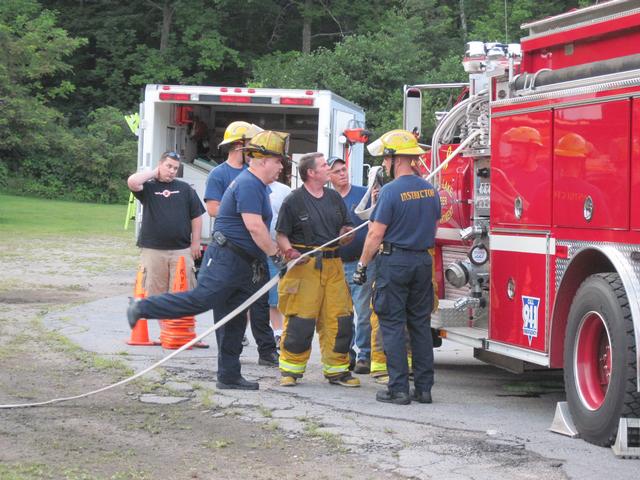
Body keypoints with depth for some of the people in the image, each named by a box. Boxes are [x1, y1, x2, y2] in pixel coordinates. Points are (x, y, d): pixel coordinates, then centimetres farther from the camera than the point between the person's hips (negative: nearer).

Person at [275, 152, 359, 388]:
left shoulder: (334, 197, 15)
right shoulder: (294, 200, -2)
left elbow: (345, 227, 21)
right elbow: (282, 235, -3)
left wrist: (346, 233, -2)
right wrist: (290, 251, -22)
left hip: (333, 265, 5)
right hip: (305, 265, -5)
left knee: (339, 319, 3)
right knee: (299, 321, -6)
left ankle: (337, 370, 14)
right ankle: (290, 370, 6)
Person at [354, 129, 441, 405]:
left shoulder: (391, 191, -13)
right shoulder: (430, 190, 7)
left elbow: (376, 234, -13)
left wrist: (362, 265, -5)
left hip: (394, 261, -6)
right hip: (423, 260, 6)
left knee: (393, 325, -1)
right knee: (420, 324, 10)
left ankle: (398, 389, -3)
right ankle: (424, 388, 11)